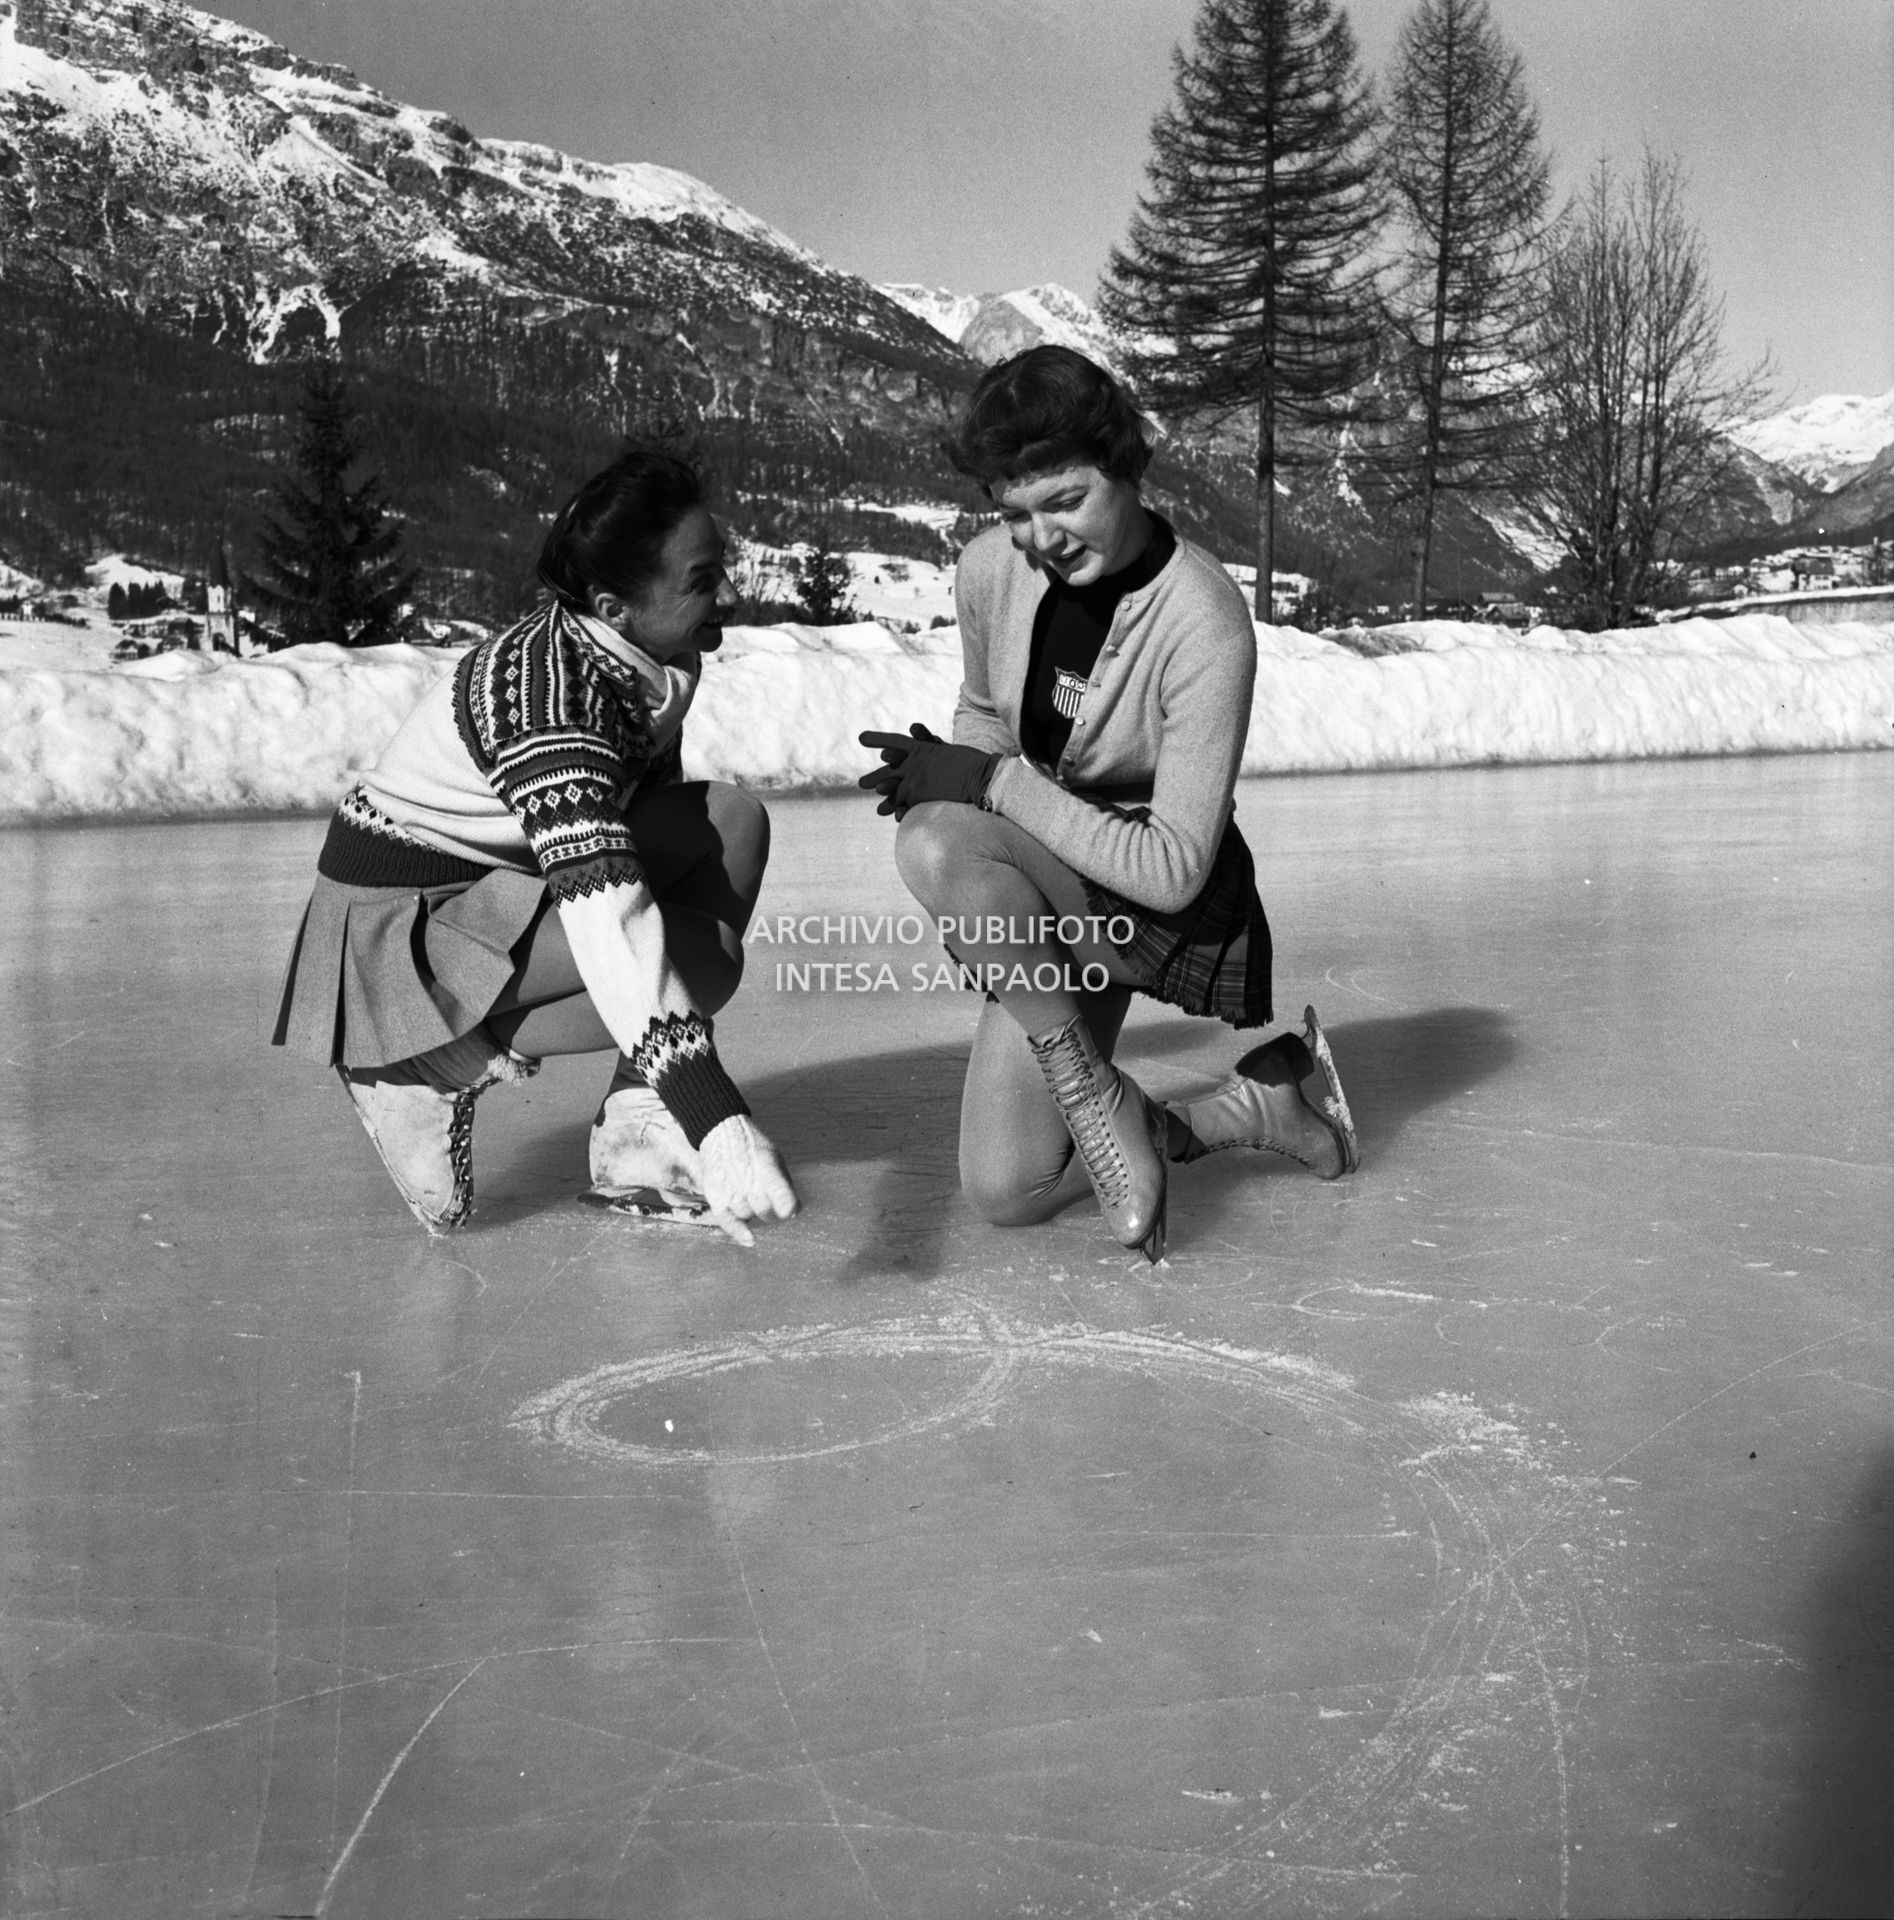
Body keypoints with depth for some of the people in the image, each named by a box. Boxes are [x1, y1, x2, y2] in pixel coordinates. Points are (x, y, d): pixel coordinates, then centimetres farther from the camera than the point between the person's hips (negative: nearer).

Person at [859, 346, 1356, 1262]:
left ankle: (1092, 1094, -16)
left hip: (1171, 912, -7)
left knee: (934, 841, -33)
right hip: (1055, 911, 7)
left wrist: (993, 783, -28)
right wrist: (939, 767, -5)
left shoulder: (1205, 625, -25)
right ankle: (1255, 1108, 12)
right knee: (1004, 1191, -1)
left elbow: (1174, 869, -26)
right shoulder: (991, 568, -7)